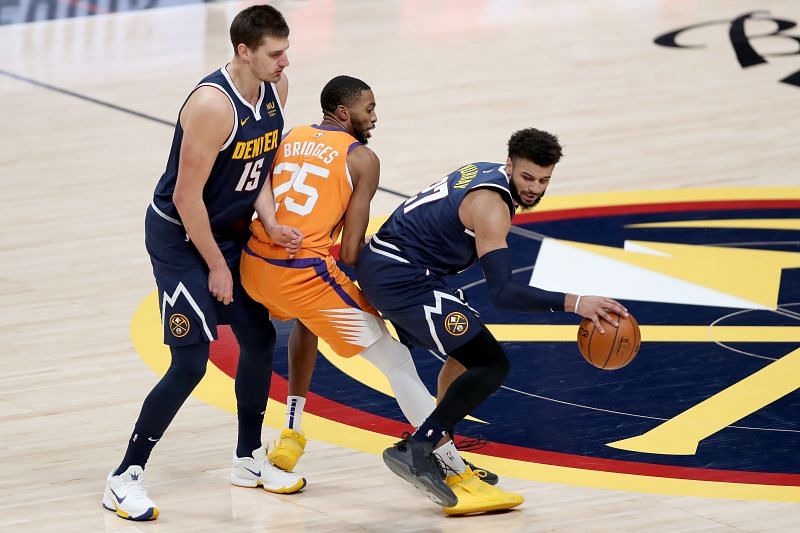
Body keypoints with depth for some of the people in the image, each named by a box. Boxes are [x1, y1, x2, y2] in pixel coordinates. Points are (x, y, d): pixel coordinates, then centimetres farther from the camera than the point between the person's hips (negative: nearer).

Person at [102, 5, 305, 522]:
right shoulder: (212, 105, -30)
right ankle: (125, 478, -4)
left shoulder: (277, 87, -5)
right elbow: (186, 197, -26)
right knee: (191, 362, -13)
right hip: (179, 234, -8)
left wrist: (270, 221, -7)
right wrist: (216, 267, -17)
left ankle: (250, 459, 33)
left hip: (230, 229, 8)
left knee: (260, 338, 15)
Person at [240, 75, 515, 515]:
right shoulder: (361, 159, 2)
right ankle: (457, 476, -4)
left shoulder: (287, 140, 19)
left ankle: (291, 435, 37)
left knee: (307, 317, 41)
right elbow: (350, 251, -4)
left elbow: (257, 203, 16)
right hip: (306, 272, -6)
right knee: (396, 360, 1)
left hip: (254, 265, 7)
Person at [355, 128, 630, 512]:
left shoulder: (486, 174, 10)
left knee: (466, 354, 25)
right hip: (403, 279, -10)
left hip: (381, 265, 10)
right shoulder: (491, 206, -20)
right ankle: (413, 450, -16)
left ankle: (440, 454, 27)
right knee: (491, 365, -13)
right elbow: (502, 292, -29)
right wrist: (573, 304, -35)